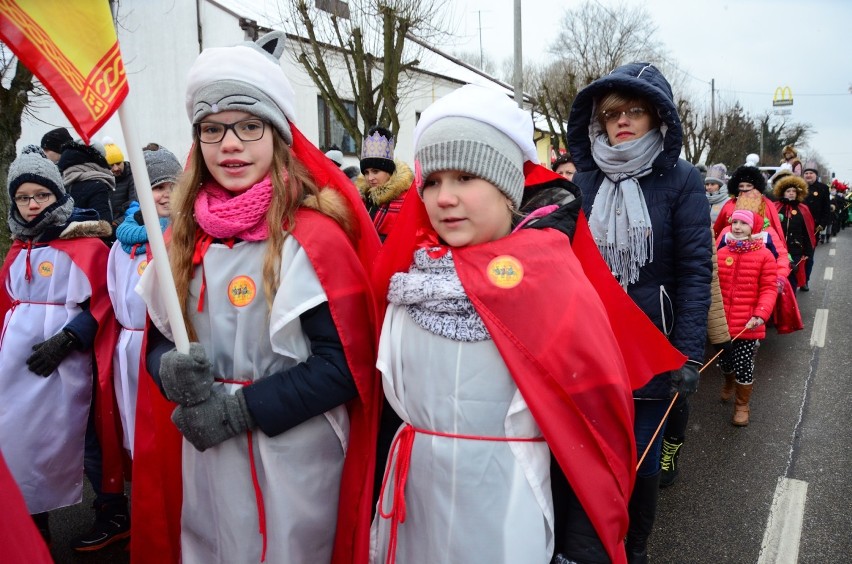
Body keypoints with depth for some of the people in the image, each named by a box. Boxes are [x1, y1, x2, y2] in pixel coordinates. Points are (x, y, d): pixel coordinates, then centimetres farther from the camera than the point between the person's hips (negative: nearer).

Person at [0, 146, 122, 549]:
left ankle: (109, 512, 14)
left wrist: (65, 340, -18)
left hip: (64, 363, -6)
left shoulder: (87, 245, -4)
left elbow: (103, 305, -10)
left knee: (68, 437, -3)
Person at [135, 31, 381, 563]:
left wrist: (238, 408, -17)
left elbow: (346, 364, -17)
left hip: (294, 455, -5)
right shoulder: (186, 236, 3)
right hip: (207, 451, 6)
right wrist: (172, 371, -12)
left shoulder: (313, 236, -15)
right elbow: (159, 337, 10)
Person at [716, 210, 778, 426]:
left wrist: (760, 315, -20)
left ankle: (742, 405, 26)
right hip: (722, 322, 3)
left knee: (744, 366, 4)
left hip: (747, 324, -3)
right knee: (724, 362, 16)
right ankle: (729, 383, 51)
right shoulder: (721, 253, 2)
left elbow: (769, 289, -8)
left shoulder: (764, 255, -7)